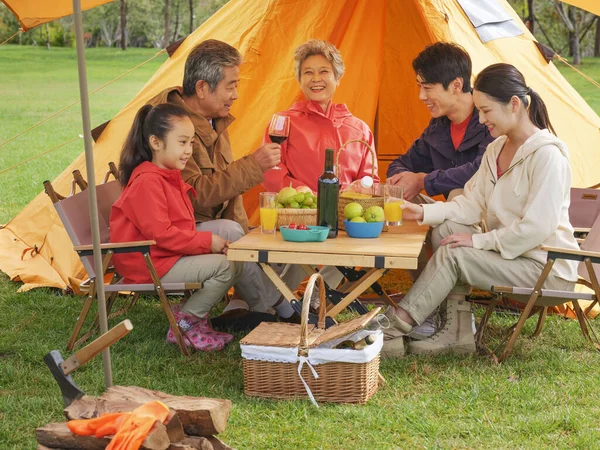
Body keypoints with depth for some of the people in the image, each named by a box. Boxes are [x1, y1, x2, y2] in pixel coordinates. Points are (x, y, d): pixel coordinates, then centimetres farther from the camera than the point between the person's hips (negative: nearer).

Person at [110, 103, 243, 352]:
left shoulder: (169, 177, 16)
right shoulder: (147, 182, -19)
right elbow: (159, 233, -25)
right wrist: (207, 241, -19)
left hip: (169, 255, 11)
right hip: (149, 264, -11)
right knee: (226, 266, -17)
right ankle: (185, 323, -6)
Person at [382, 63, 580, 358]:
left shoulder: (548, 155, -20)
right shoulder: (496, 149, 9)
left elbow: (535, 228, -25)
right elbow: (472, 204, 9)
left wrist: (479, 240, -19)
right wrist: (424, 212, -5)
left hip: (547, 269, -9)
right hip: (511, 254, 9)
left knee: (452, 254, -21)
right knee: (446, 229, -8)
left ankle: (392, 331, -14)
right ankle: (458, 331, -9)